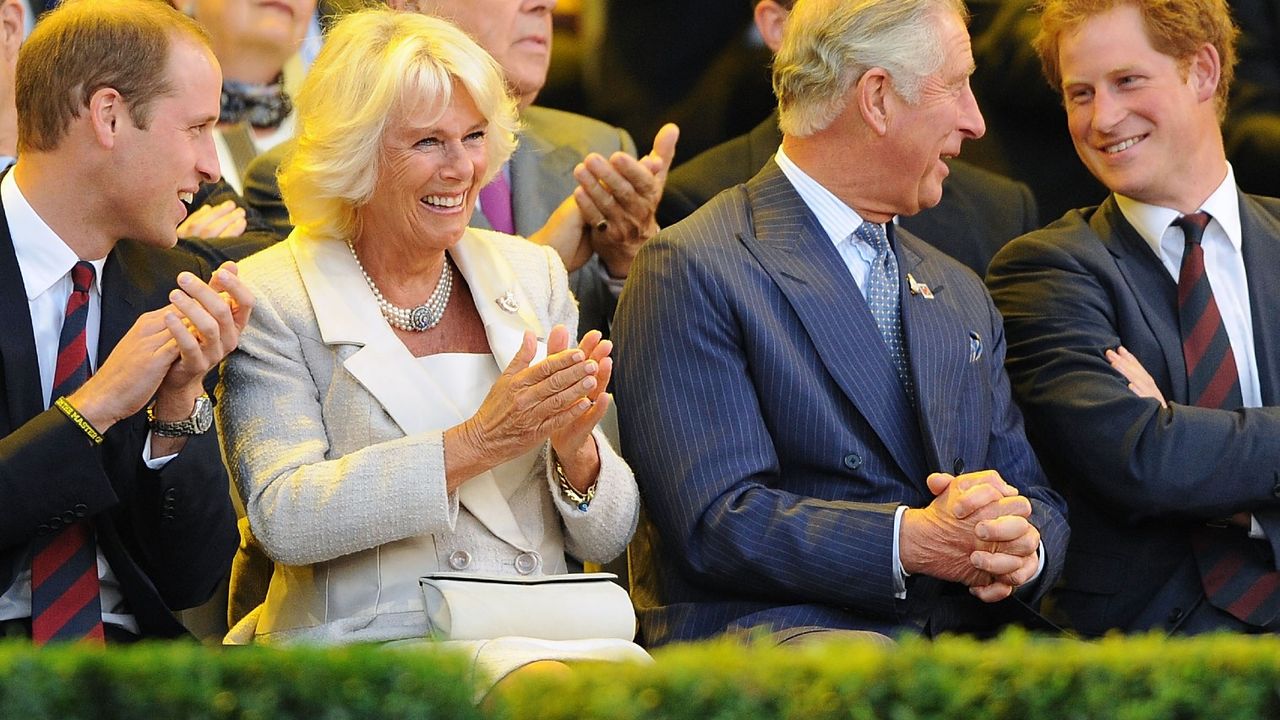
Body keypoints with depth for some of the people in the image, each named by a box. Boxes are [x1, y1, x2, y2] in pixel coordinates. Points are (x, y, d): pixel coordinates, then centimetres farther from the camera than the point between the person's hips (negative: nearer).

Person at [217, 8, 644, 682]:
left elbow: (606, 537, 14)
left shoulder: (532, 275, 15)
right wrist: (473, 444, -18)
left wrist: (575, 451, -9)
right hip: (365, 645, -5)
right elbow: (283, 519, -12)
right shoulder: (269, 298, 1)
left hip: (538, 639, 5)